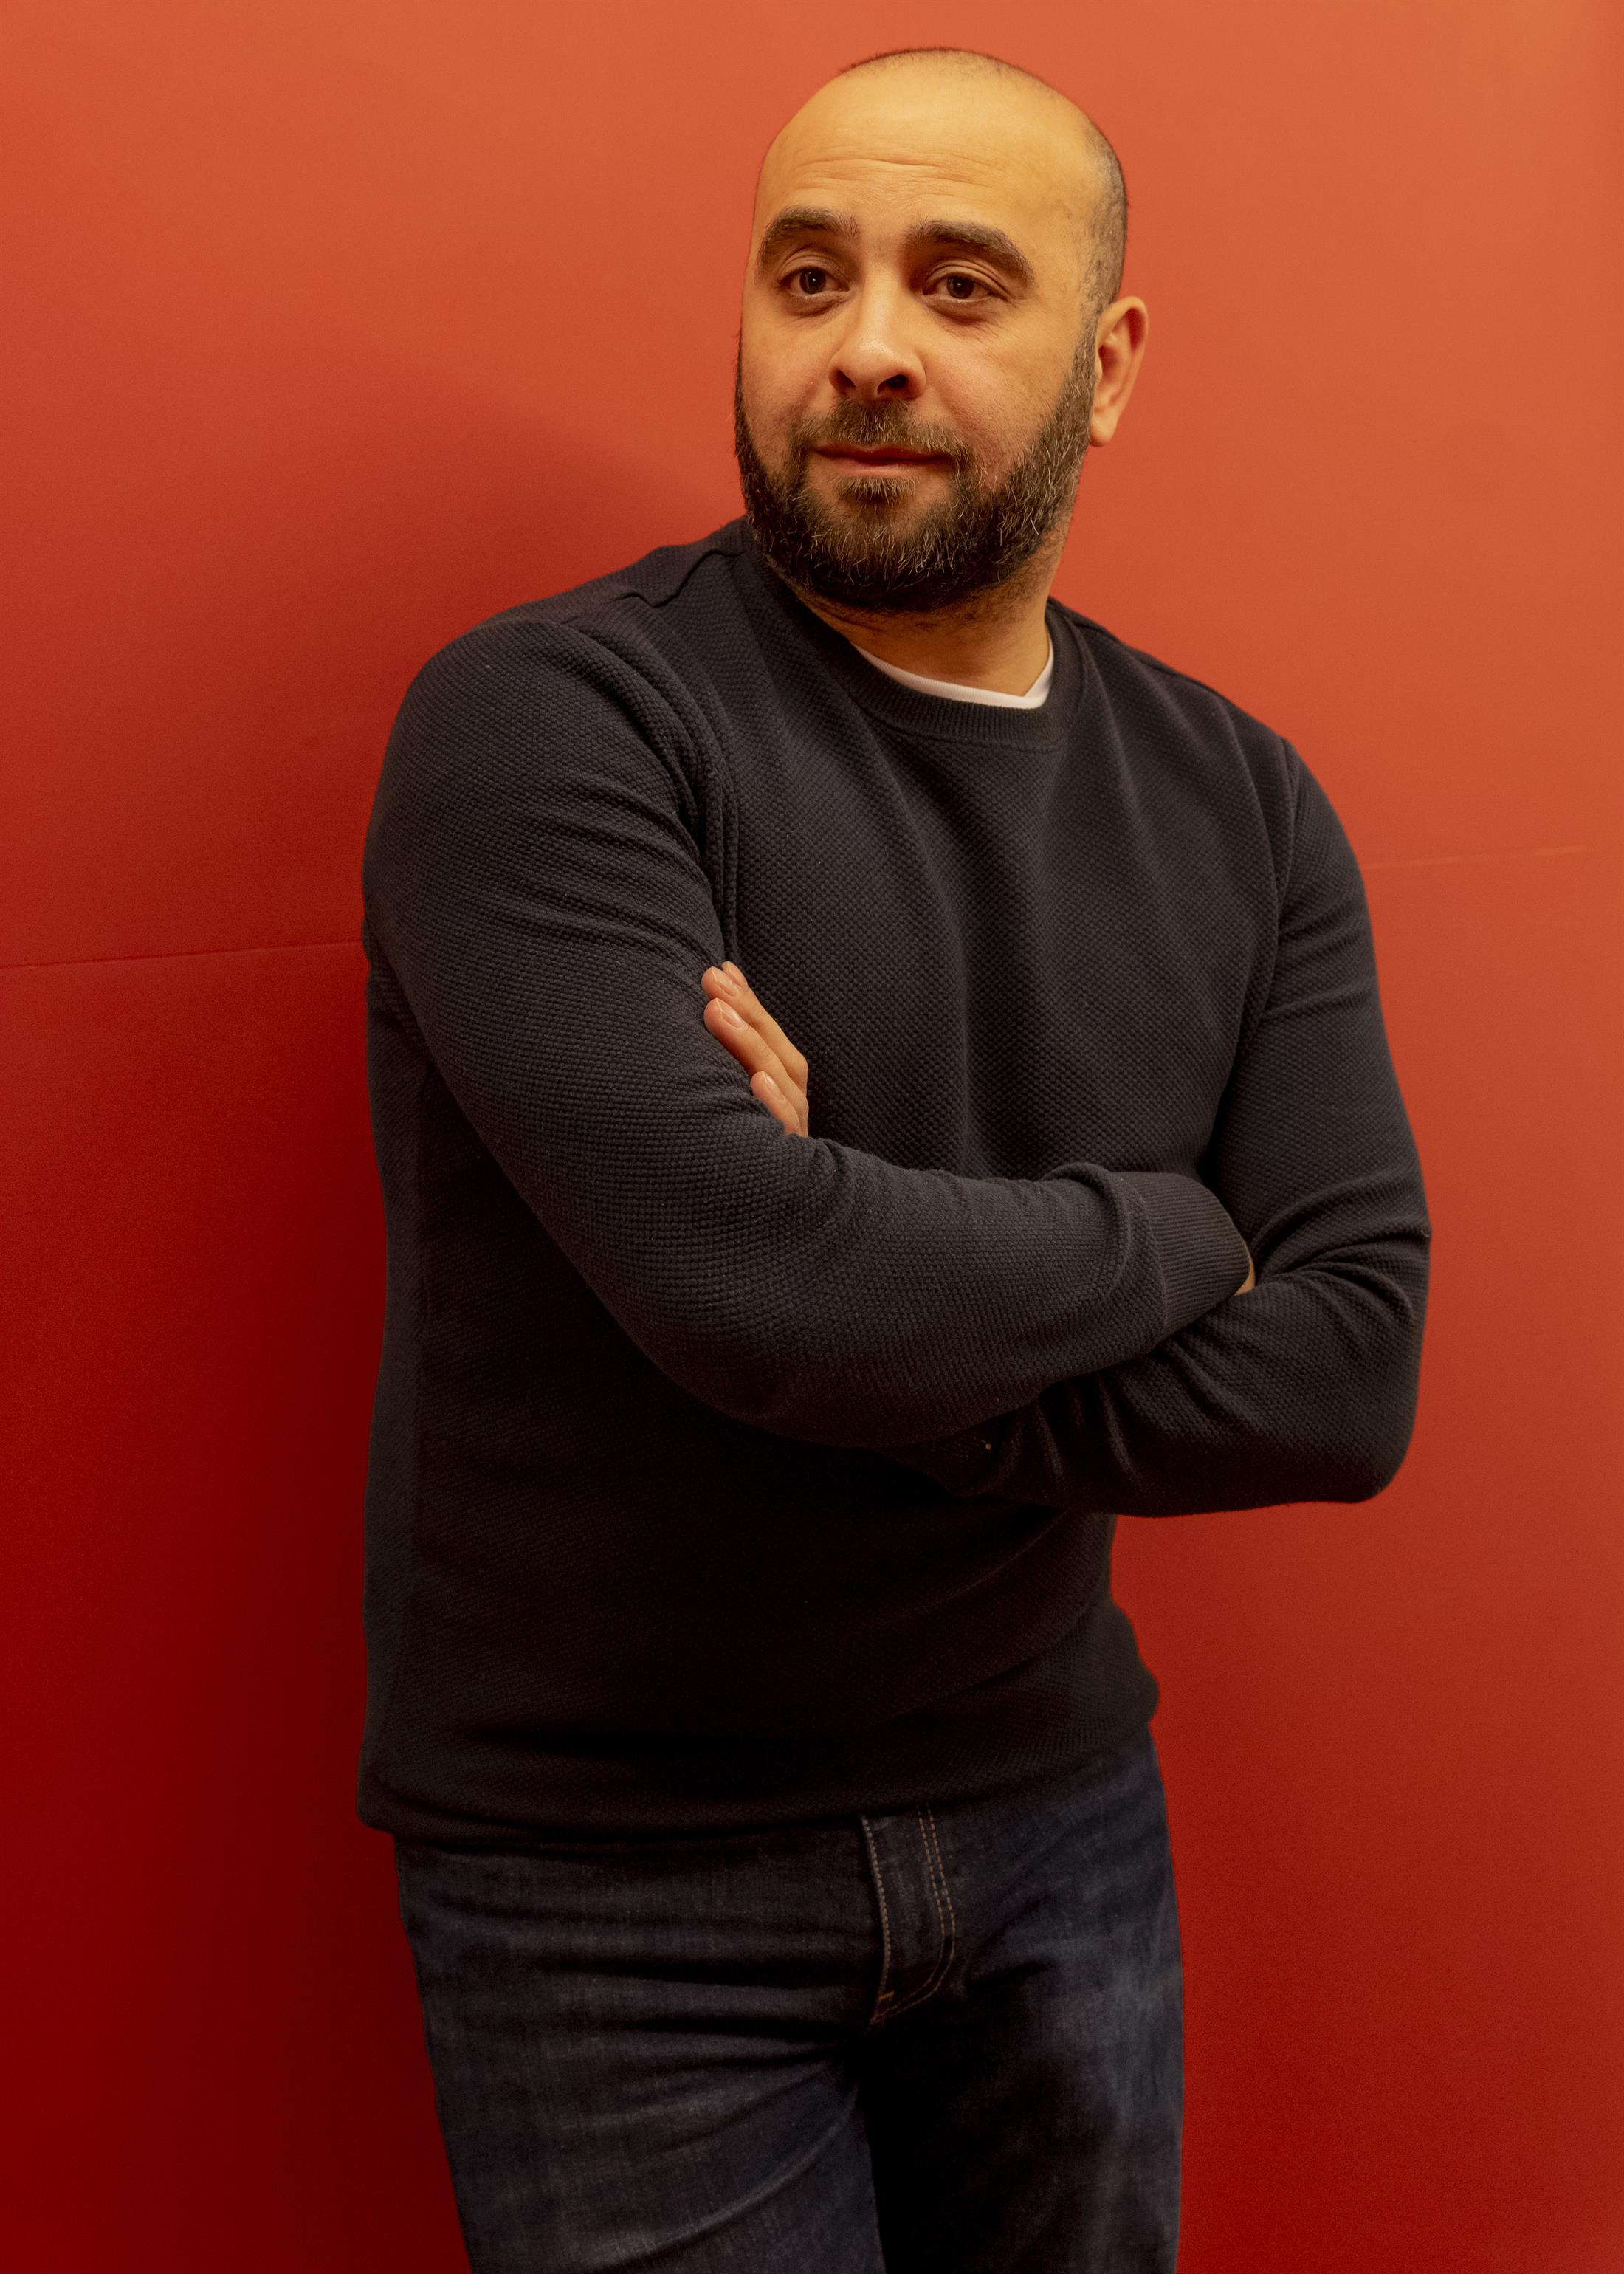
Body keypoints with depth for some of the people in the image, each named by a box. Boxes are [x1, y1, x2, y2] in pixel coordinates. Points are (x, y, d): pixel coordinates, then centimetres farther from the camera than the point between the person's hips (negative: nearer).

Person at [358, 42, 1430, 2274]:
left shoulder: (1241, 807, 1)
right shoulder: (548, 723, -15)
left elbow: (1357, 1373, -7)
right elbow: (745, 1274, -27)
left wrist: (887, 1356, -19)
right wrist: (1170, 1234, -11)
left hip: (1061, 1815, 5)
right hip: (617, 1876, -4)